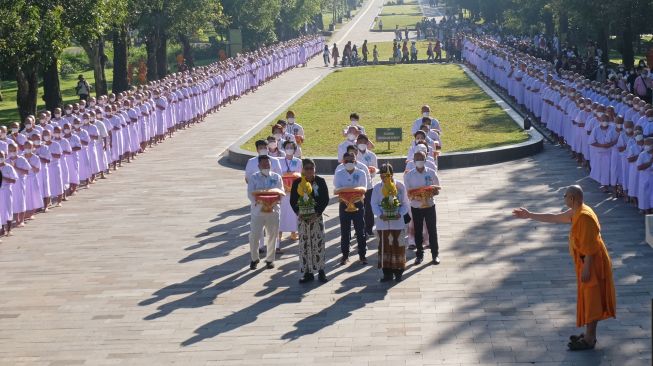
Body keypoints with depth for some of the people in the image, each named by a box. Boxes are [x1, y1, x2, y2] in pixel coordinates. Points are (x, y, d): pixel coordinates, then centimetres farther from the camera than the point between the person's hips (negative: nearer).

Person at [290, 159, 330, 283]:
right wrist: (298, 213, -10)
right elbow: (292, 200, 5)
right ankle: (308, 272, 10)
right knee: (304, 244, 3)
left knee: (318, 243, -3)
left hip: (316, 217, -2)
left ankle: (321, 271, 5)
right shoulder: (297, 183, 4)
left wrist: (318, 213, -14)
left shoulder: (320, 181, -1)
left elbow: (325, 199, -3)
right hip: (302, 217, 2)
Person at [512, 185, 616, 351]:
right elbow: (554, 218, 18)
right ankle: (589, 335, 27)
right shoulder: (576, 213, 7)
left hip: (592, 263, -10)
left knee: (591, 300, -2)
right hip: (586, 262, 10)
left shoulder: (584, 217, -25)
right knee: (589, 300, 17)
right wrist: (529, 215, 20)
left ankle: (589, 340, 6)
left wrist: (586, 269, -23)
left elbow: (589, 247, -26)